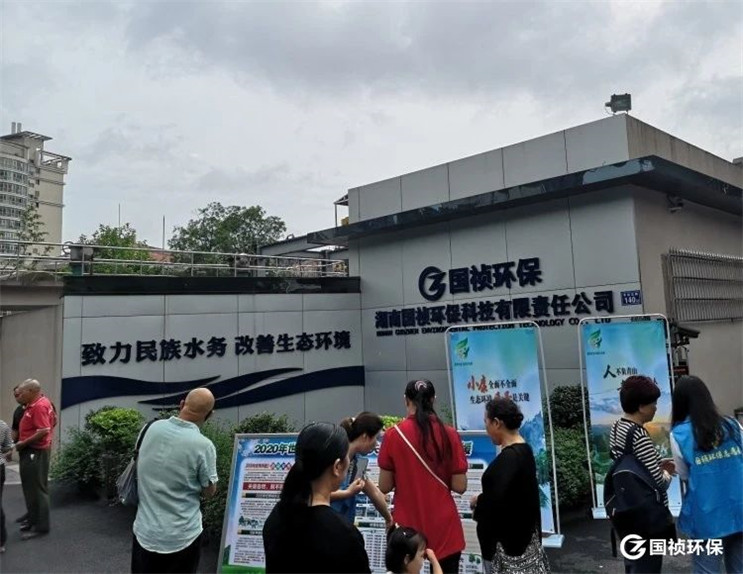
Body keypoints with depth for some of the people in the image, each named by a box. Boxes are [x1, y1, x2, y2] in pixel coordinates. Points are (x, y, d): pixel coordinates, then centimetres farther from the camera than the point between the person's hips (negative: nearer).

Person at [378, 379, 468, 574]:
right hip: (444, 526, 0)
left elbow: (384, 487, -4)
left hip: (407, 525, 0)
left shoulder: (393, 435, -9)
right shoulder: (449, 435, -7)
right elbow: (460, 486, -4)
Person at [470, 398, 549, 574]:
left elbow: (496, 499, -30)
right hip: (521, 531, 9)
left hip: (507, 536, -9)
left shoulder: (509, 457, -24)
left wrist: (477, 501, -11)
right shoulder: (523, 450, 6)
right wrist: (483, 498, 1)